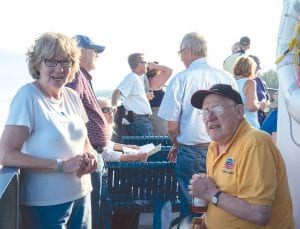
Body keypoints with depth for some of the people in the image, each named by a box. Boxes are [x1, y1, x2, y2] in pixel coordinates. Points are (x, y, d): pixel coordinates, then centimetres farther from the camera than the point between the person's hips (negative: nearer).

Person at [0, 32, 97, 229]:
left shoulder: (72, 96, 2)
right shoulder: (28, 96, -16)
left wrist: (90, 157, -8)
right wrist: (62, 165, -23)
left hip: (81, 196, 6)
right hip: (45, 204, -6)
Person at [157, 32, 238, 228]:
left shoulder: (181, 79, -8)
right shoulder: (227, 77, 0)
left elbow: (172, 126, -7)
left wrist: (177, 144, 13)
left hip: (192, 152, -3)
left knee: (191, 211, 11)